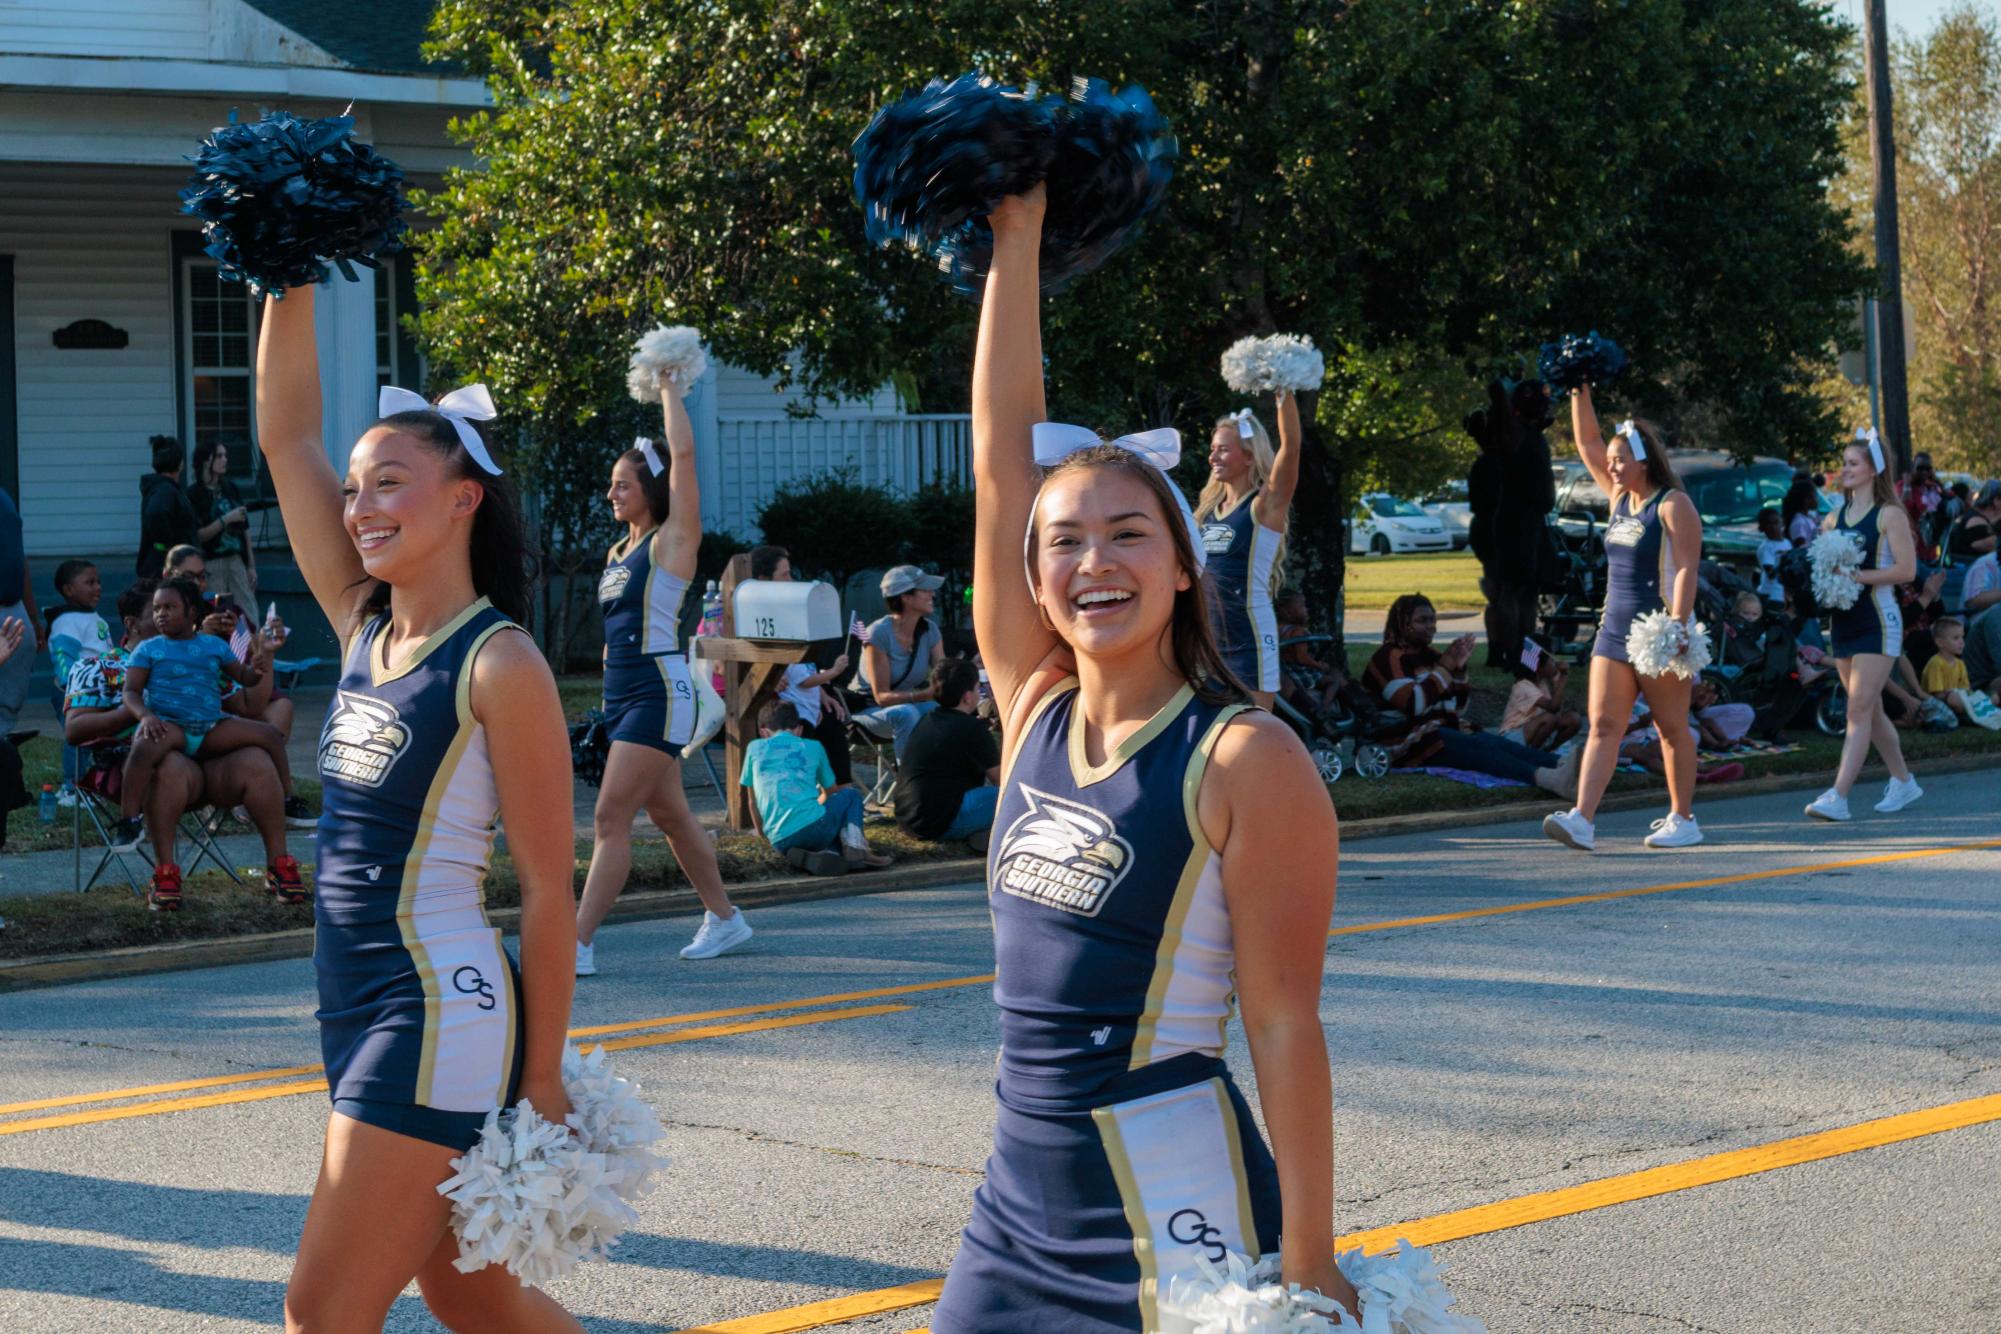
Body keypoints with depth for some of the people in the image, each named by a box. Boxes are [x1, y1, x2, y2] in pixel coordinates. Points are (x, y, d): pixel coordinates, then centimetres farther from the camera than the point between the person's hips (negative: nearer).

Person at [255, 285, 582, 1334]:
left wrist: (543, 1080, -10)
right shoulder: (363, 626, 8)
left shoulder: (499, 667, -13)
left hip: (441, 1012, -8)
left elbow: (548, 890, -11)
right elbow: (286, 433, 8)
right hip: (358, 1008, 8)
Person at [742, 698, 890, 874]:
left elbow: (753, 802, 22)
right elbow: (830, 792, 33)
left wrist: (762, 833, 38)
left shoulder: (754, 748, 16)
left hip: (780, 842, 1)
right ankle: (853, 844, 1)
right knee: (851, 794, 28)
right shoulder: (813, 747, 17)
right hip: (813, 826, -1)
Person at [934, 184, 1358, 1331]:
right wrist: (1018, 238, 2)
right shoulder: (1035, 709, 5)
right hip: (1022, 1194, 6)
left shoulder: (1247, 761, -11)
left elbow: (1286, 1023, -12)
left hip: (1173, 1215, -6)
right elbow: (1002, 458, 4)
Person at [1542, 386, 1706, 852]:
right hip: (1614, 631, 8)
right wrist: (1581, 392, 9)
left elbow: (1686, 570, -17)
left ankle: (1683, 820, 10)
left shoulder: (1673, 505, -9)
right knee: (1603, 726, -3)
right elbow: (1588, 441, 17)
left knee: (1672, 729, 2)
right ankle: (1582, 819, -11)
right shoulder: (1620, 497, 13)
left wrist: (1677, 627, -26)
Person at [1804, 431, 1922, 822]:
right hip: (1843, 621, 7)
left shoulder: (1889, 515, -6)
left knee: (1860, 709, -12)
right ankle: (1903, 781, 29)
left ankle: (1838, 796, -19)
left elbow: (1906, 569, -13)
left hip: (1878, 621, -7)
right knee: (1871, 710, 14)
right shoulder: (1835, 518, 12)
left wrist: (1858, 576, -19)